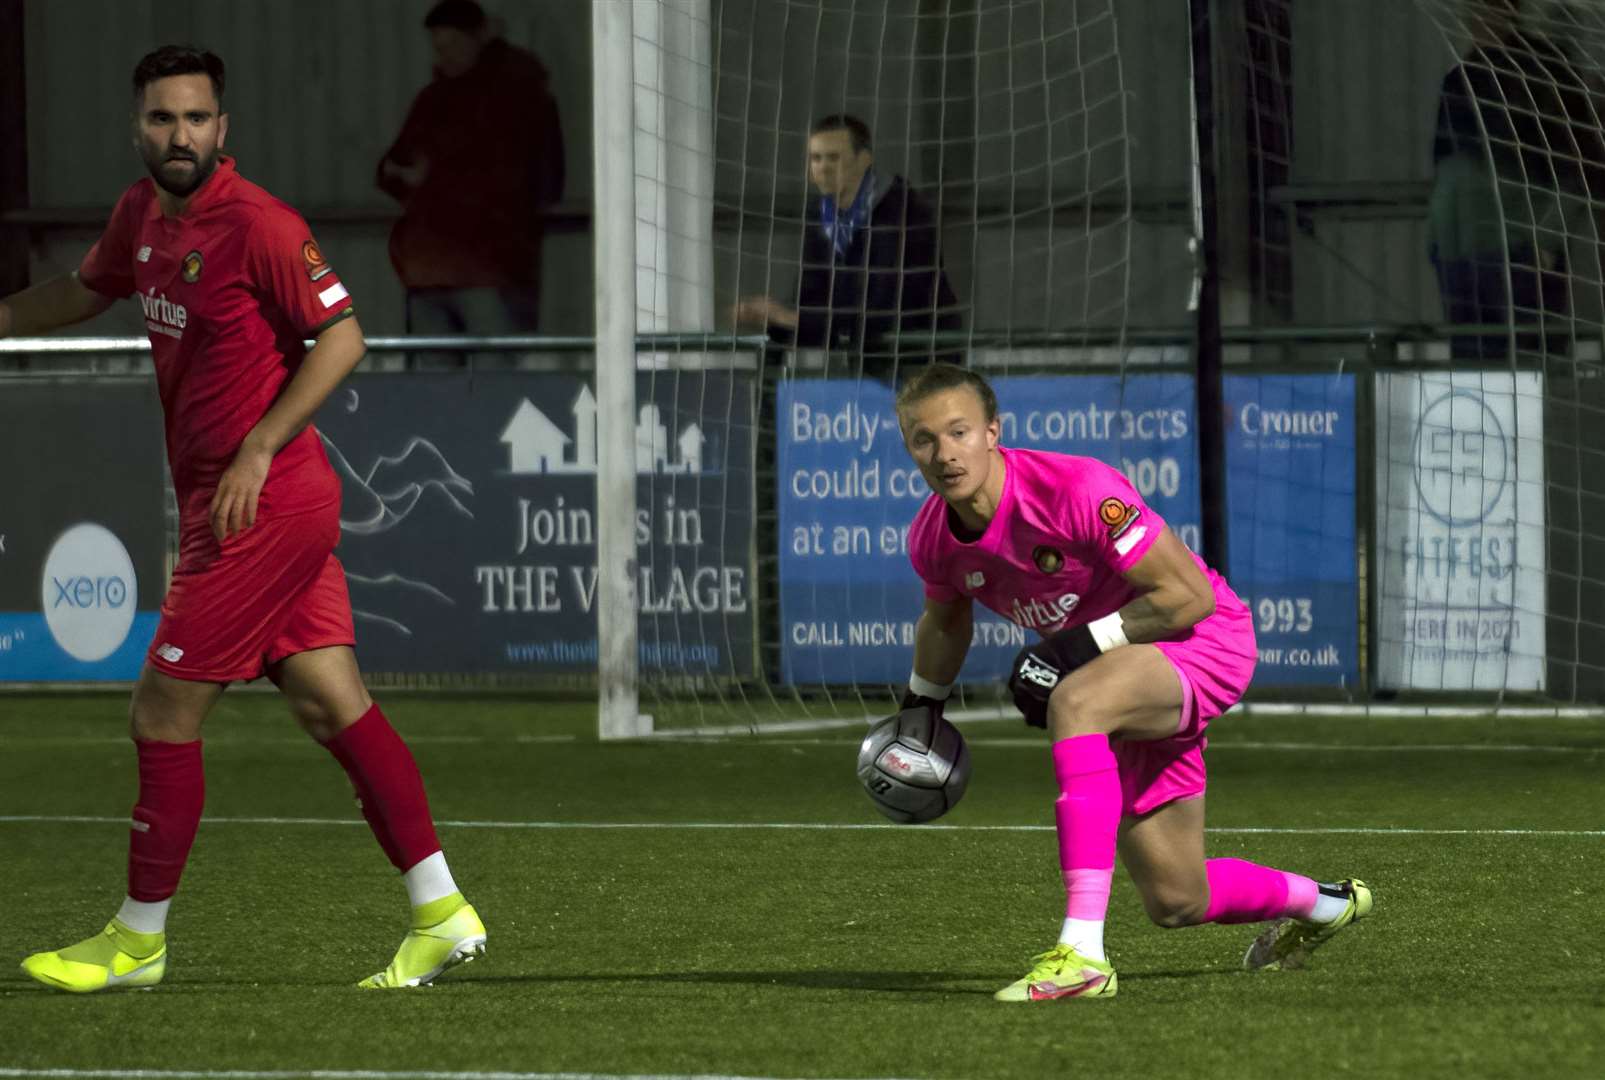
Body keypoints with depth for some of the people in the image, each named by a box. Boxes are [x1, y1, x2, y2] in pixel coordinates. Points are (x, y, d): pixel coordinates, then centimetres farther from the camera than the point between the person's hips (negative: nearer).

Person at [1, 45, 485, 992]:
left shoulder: (257, 224, -16)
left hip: (261, 506, -8)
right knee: (333, 705, 6)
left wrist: (259, 449, -20)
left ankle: (139, 941, 9)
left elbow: (343, 336, -16)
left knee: (164, 717, -1)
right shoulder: (142, 215, 10)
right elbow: (83, 294, 28)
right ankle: (442, 914, 5)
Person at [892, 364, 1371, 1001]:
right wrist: (919, 709, 16)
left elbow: (1190, 594, -25)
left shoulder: (1075, 489, -29)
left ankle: (1083, 955, -45)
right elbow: (945, 619, 19)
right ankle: (1320, 905, 44)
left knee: (1076, 702, -40)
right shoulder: (931, 541, -7)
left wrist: (1082, 647, -28)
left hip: (1204, 641, -8)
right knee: (1176, 904, 9)